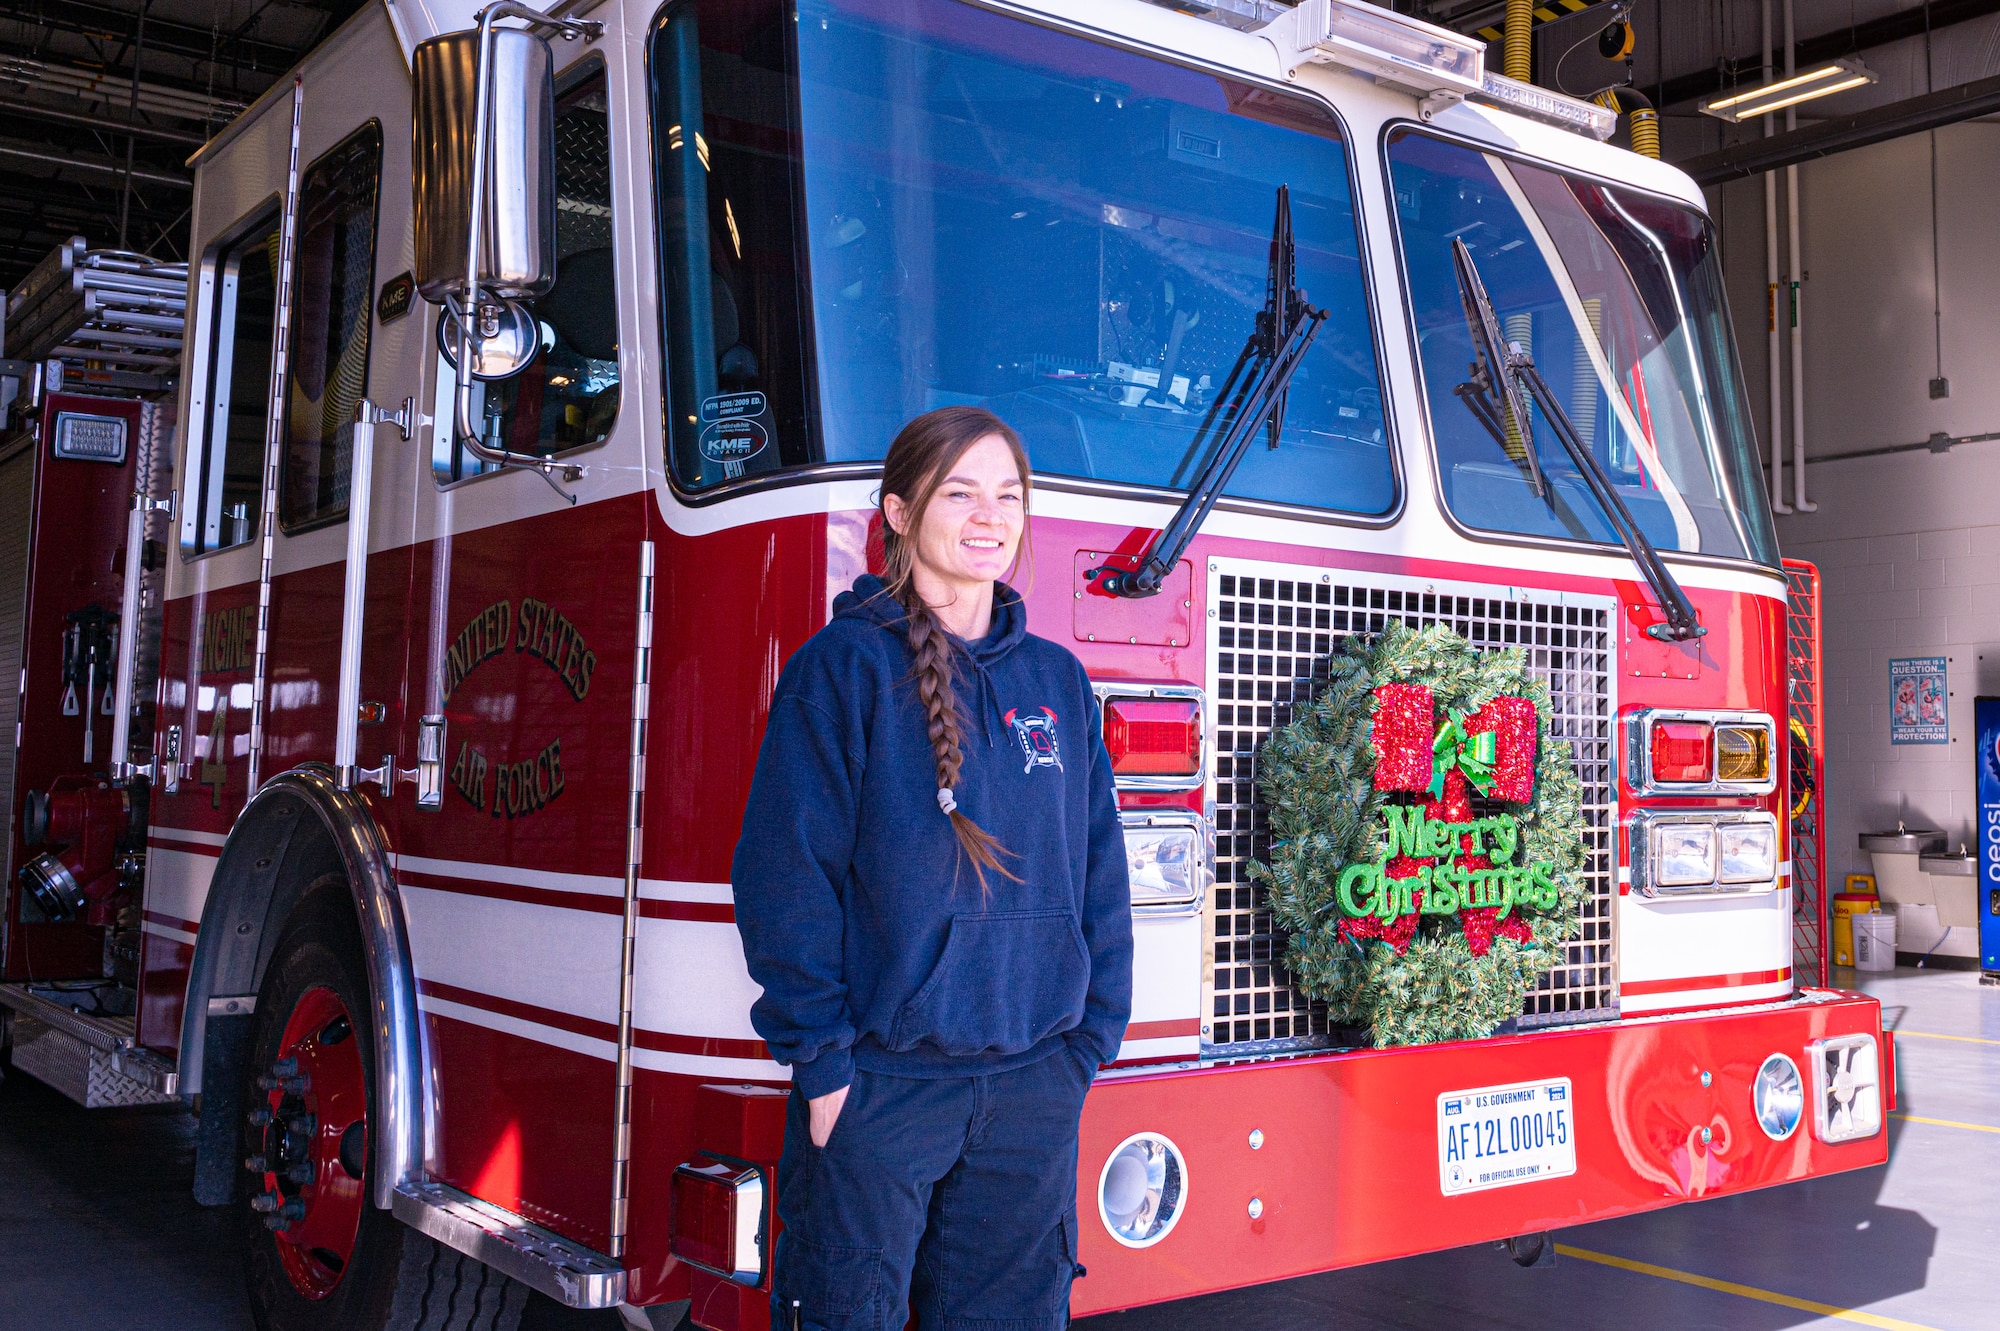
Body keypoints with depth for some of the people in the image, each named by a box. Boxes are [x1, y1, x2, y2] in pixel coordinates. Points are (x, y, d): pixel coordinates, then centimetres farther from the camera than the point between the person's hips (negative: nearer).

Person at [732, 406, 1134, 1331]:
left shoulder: (1058, 680, 10)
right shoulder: (845, 665, -5)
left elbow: (1100, 878, 13)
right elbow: (785, 877, -8)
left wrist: (1092, 1039, 7)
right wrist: (821, 1063, -11)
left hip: (1032, 1085, 5)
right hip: (879, 1081, -4)